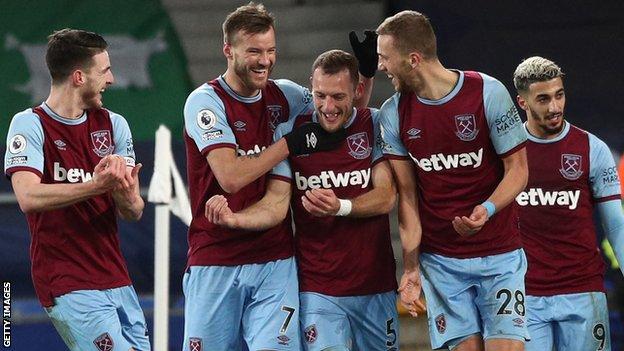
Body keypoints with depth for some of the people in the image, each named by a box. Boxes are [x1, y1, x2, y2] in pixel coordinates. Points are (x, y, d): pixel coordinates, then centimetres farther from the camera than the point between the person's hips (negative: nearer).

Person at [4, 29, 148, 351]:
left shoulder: (113, 124, 12)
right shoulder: (29, 124, -4)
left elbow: (134, 213, 5)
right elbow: (28, 197, -21)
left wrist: (125, 194, -19)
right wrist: (97, 186, -31)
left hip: (117, 281, 6)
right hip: (67, 284, -6)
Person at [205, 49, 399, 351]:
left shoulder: (377, 126, -1)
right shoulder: (290, 132, 0)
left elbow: (386, 198, -9)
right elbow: (276, 204, -5)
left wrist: (341, 207, -27)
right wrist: (233, 219, -25)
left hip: (375, 289, 1)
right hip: (318, 289, -1)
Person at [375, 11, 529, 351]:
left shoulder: (488, 93, -10)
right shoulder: (394, 113, 1)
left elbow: (517, 169, -4)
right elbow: (407, 194, 4)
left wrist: (487, 209, -24)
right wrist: (411, 267, -4)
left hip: (500, 256, -2)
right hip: (440, 259, 2)